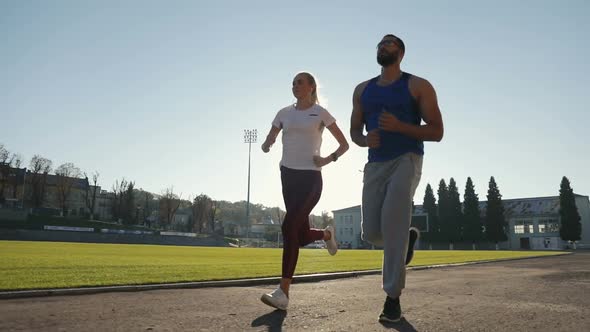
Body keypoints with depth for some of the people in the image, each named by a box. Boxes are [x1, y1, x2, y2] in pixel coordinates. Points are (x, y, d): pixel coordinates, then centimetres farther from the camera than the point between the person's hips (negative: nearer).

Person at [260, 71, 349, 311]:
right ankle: (327, 234, 43)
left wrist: (329, 159, -11)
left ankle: (283, 293, -17)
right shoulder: (284, 113, 13)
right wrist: (266, 145, -6)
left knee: (289, 227, -21)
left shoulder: (320, 113, 2)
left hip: (310, 177, -5)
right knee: (302, 235, 7)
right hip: (288, 175, 5)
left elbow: (344, 144, 6)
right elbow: (268, 141, 18)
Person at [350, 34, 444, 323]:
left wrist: (399, 126, -18)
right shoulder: (362, 90, 15)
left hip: (406, 160, -4)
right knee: (372, 233, 1)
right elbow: (354, 131, 18)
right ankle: (407, 236, 35)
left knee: (391, 224, -21)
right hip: (375, 165, 5)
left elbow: (436, 132, -3)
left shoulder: (417, 86, 2)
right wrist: (365, 140, -7)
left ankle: (393, 298, -9)